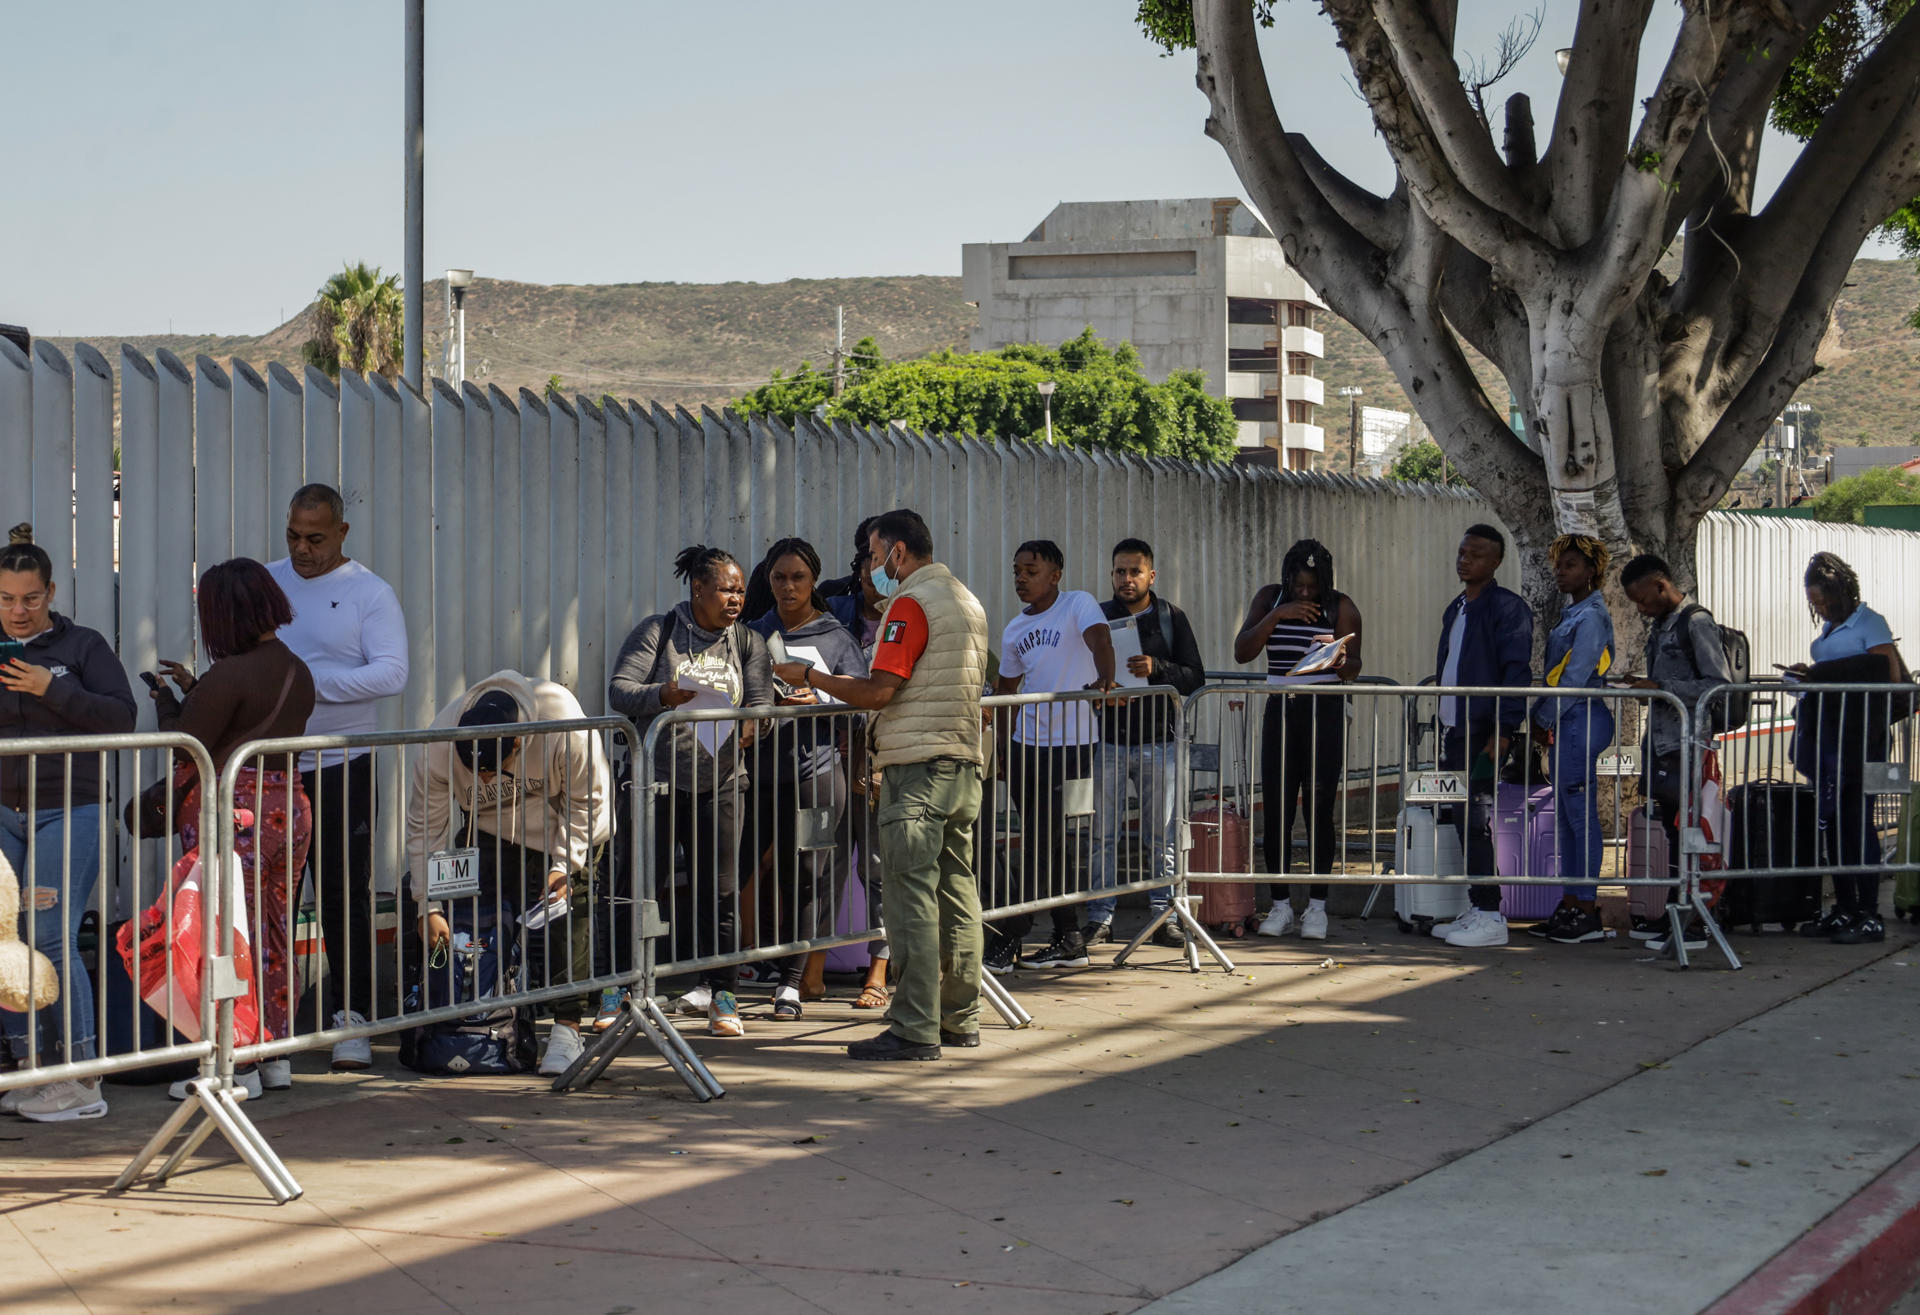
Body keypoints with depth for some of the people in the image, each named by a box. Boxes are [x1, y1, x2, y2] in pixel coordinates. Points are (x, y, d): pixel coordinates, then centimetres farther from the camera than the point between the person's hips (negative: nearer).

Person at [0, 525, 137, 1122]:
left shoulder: (83, 646, 2)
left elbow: (122, 716, -8)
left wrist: (52, 690, -16)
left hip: (67, 810, -4)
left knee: (51, 939, -11)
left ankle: (82, 1080, -5)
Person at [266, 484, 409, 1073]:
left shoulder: (371, 593, -2)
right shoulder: (264, 583, 11)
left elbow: (392, 672, -14)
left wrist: (308, 683, -20)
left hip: (342, 766, -4)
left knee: (345, 896, -1)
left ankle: (352, 1021, 4)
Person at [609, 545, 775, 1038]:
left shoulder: (746, 642, 10)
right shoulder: (657, 632, 0)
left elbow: (760, 696, 0)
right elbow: (619, 690, -8)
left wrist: (752, 723, -23)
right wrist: (662, 695, -27)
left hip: (719, 783, 3)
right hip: (658, 779, -3)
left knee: (719, 892, 0)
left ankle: (720, 994, 5)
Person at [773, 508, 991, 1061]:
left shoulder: (911, 603, -11)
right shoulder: (967, 601, 18)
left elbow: (879, 691, -17)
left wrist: (811, 677, -5)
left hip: (917, 766, -9)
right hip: (964, 762, 9)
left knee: (911, 896, -8)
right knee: (956, 891, 12)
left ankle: (915, 1030, -10)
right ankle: (961, 1017, 16)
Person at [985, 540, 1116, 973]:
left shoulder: (1078, 604, -5)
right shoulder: (1015, 628, 14)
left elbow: (1100, 640, -22)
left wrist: (1104, 680, -42)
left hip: (1069, 743, -7)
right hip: (1026, 743, 7)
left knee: (1041, 841, -8)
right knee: (1045, 842, 8)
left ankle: (1006, 941, -7)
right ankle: (1068, 940, 15)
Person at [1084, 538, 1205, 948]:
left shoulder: (1171, 618, 8)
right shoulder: (1098, 617, 9)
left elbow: (1195, 677, 1)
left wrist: (1156, 669, -16)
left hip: (1158, 741, 0)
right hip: (1108, 740, 0)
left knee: (1161, 836, 3)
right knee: (1103, 833, -1)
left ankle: (1162, 915, 9)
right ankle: (1100, 918, 4)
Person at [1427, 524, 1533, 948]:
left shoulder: (1508, 607, -8)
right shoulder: (1455, 610, 19)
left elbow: (1517, 672, -15)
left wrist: (1503, 730, -22)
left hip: (1483, 734, -8)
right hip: (1454, 732, 8)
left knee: (1474, 821, -10)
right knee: (1464, 822, 9)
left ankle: (1491, 917, -6)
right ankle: (1477, 910, 15)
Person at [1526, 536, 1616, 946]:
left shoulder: (1591, 616, -13)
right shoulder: (1572, 613, 17)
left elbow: (1576, 677, -17)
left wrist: (1544, 716, -11)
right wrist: (1543, 717, 12)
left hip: (1582, 719, -10)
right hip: (1566, 723, 10)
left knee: (1582, 816, -7)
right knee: (1566, 818, 12)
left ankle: (1587, 913, -5)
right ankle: (1571, 906, 16)